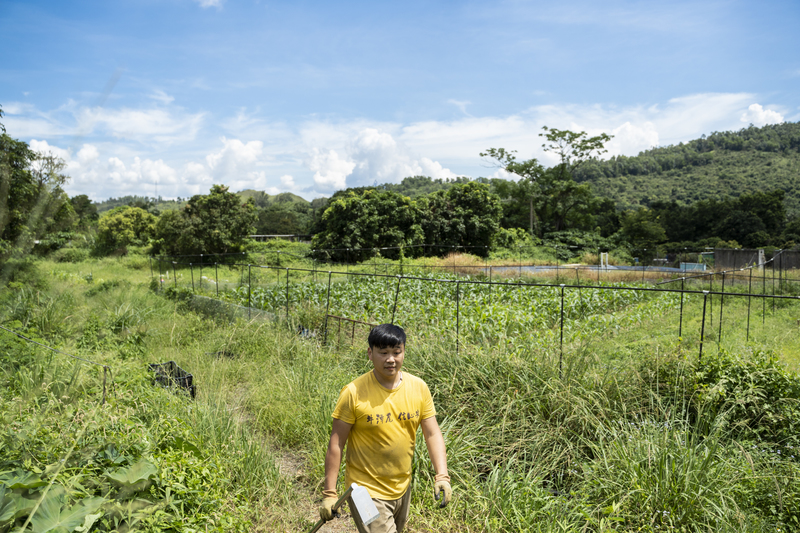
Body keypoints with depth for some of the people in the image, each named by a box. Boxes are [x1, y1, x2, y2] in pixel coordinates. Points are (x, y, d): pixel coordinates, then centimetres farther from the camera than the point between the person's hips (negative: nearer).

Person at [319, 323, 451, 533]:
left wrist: (442, 476, -11)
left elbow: (432, 434, 0)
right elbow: (336, 444, -12)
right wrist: (329, 493, -11)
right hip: (367, 491, -5)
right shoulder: (354, 392, -17)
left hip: (402, 490, 5)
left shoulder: (419, 388, -5)